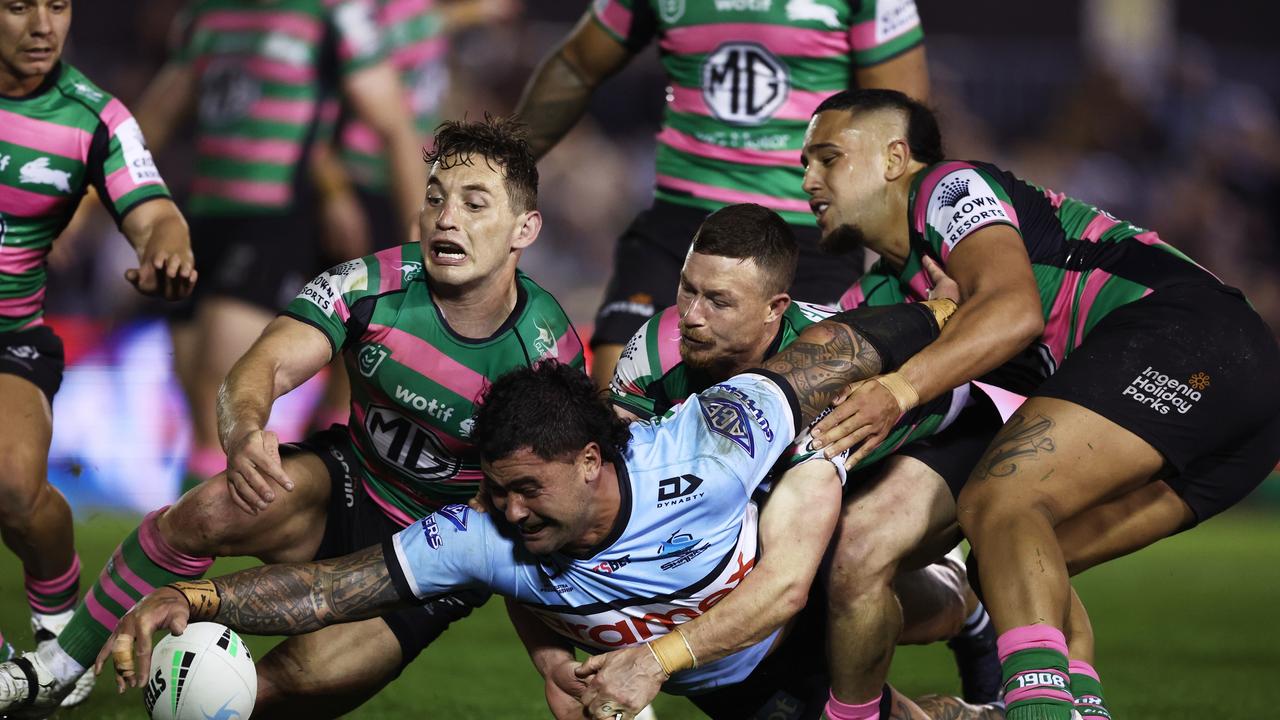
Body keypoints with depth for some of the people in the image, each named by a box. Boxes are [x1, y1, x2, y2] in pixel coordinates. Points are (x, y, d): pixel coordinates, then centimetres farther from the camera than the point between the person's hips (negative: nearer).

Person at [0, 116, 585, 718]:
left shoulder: (549, 352, -21)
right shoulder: (372, 285, -16)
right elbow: (264, 367, -26)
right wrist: (244, 432, -51)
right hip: (351, 486, 2)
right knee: (215, 510, -29)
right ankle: (57, 671, -15)